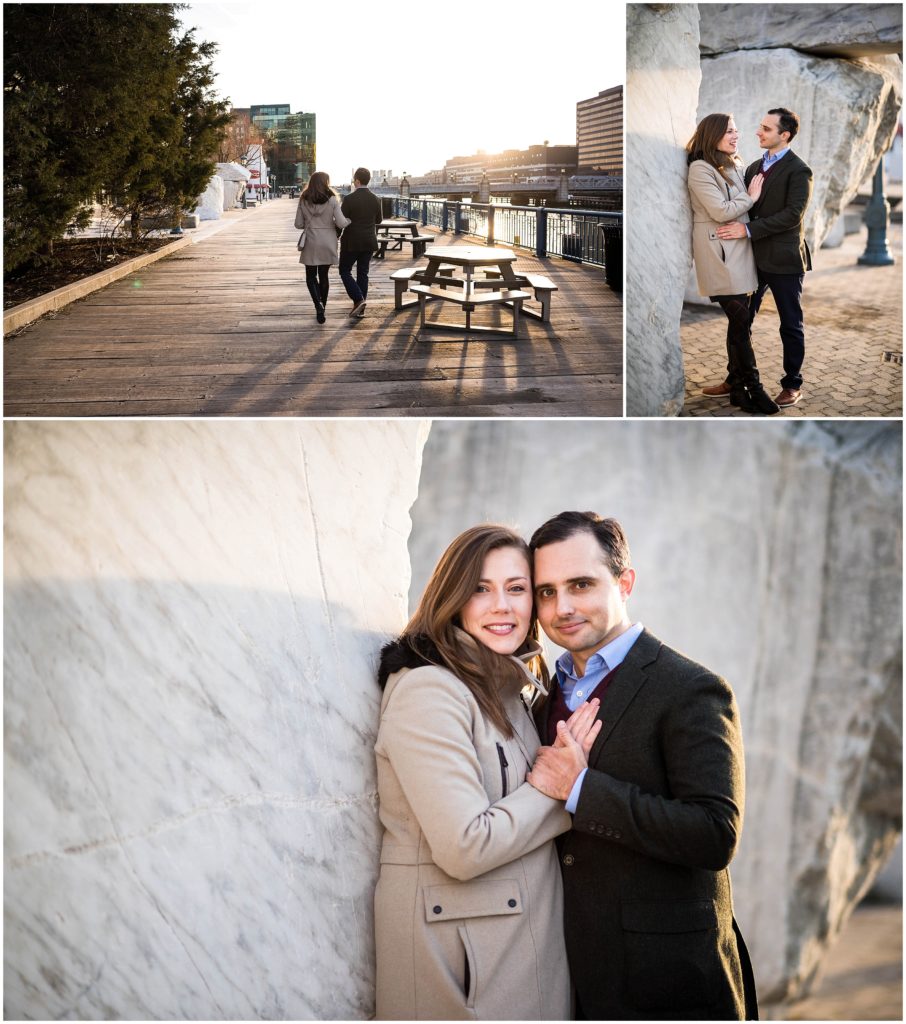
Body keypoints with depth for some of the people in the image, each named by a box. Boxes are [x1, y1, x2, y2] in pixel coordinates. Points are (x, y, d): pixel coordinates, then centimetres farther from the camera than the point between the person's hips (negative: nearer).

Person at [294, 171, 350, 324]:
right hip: (328, 242, 0)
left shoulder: (304, 200, -4)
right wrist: (349, 220, 8)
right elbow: (341, 223, -13)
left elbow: (299, 224, 0)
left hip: (311, 242, 0)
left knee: (311, 276, 9)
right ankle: (322, 308, 19)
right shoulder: (332, 200, -9)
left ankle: (318, 305, -13)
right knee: (324, 275, 14)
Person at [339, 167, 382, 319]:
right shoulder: (375, 199, -1)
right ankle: (360, 309, 12)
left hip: (351, 242, -5)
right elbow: (379, 220, 11)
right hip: (369, 242, 5)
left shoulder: (349, 199, -16)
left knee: (345, 270, 8)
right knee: (363, 273, 11)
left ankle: (358, 299, -10)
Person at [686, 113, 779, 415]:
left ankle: (738, 387, 12)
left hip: (739, 248, 8)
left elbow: (743, 206, 15)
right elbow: (721, 211, -15)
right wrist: (751, 197, -5)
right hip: (719, 251, -8)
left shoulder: (735, 166, 14)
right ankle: (753, 387, -2)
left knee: (738, 320, 7)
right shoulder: (700, 169, -10)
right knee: (740, 320, -8)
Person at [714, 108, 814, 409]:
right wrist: (735, 228, -6)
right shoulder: (754, 167, 12)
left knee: (791, 325, 6)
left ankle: (793, 385, 16)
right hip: (754, 257, 6)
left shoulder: (798, 170, -10)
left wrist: (748, 229, -24)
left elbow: (793, 214, -20)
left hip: (783, 259, -6)